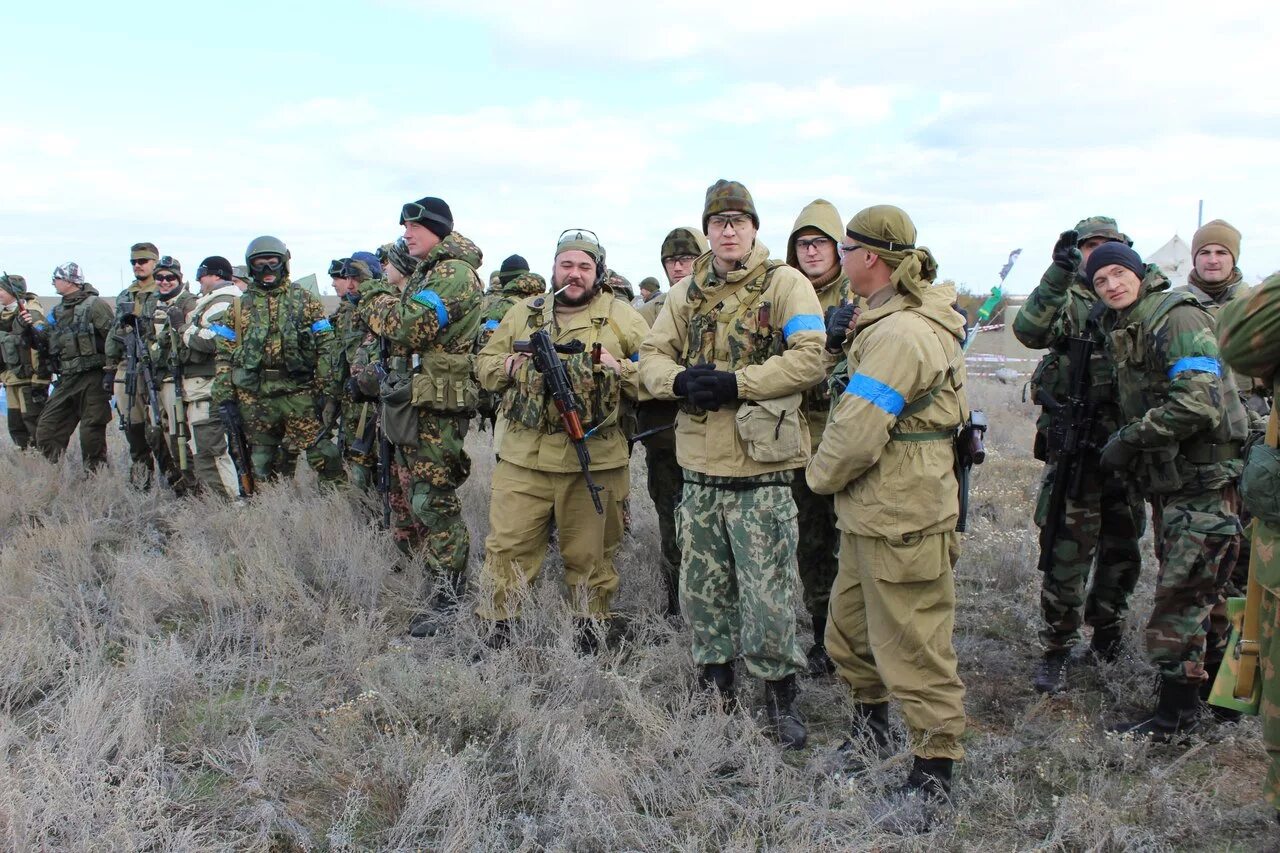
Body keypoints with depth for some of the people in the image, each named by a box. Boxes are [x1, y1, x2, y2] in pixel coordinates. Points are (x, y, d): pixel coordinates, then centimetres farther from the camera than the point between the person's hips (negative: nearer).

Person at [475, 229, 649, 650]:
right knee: (506, 548, 4)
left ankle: (590, 633, 26)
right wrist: (507, 366, -4)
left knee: (589, 556, 9)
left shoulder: (622, 318, 4)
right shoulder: (523, 313, 13)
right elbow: (484, 364, 17)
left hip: (593, 461, -2)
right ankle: (497, 632, 19)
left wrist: (618, 368, -14)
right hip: (523, 457, 2)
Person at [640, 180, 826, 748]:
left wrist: (736, 383, -20)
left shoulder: (785, 284, -3)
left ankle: (780, 693, 19)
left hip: (761, 471, -5)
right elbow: (651, 357, 11)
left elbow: (809, 358, -14)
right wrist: (680, 380, -11)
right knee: (702, 589, 15)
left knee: (767, 594, -1)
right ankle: (714, 689, 32)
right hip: (699, 467, 5)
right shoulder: (687, 292, 13)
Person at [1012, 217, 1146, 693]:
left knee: (1122, 547, 15)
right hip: (1074, 444, -4)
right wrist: (1059, 272, -26)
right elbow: (1029, 331, -20)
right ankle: (1056, 653, 5)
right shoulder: (1067, 302, 1)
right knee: (1067, 550, -5)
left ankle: (1105, 636, 34)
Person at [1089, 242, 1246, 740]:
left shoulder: (1176, 318, -15)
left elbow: (1198, 403, -25)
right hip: (1169, 479, 9)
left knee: (1181, 597, -5)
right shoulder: (1123, 329, 13)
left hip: (1202, 480, -9)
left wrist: (1128, 440, -18)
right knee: (1193, 594, 17)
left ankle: (1175, 716, 3)